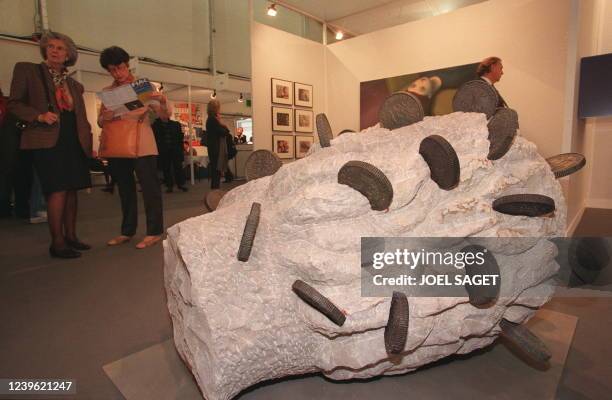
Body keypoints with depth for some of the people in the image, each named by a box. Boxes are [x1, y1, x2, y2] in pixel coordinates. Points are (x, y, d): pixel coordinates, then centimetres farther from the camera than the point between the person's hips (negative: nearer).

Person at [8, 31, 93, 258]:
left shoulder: (74, 85, 20)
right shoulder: (26, 70, 8)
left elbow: (81, 117, 18)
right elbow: (14, 103, 2)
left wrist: (88, 142, 7)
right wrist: (40, 116, -15)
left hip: (73, 141, 5)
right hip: (46, 139, -5)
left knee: (71, 189, 6)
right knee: (58, 189, -13)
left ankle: (70, 236, 15)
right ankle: (57, 242, -6)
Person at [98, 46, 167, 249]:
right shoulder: (107, 92, 11)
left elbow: (162, 114, 0)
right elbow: (100, 121, 10)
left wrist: (162, 101, -22)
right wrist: (104, 118, -13)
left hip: (142, 146, -4)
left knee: (149, 187, -5)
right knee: (124, 189, 11)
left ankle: (154, 231, 0)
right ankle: (127, 231, 21)